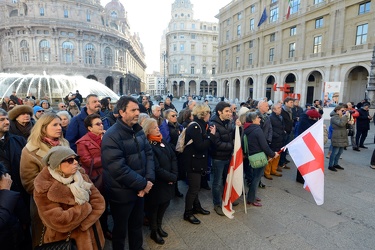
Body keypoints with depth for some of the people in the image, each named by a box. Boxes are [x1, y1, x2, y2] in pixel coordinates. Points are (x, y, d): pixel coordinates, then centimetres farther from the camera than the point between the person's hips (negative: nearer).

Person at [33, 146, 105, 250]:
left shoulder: (81, 176, -5)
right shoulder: (44, 189, -18)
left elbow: (99, 202, -9)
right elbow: (59, 222, -24)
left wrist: (79, 226, -19)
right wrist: (86, 207, -16)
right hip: (63, 241, -3)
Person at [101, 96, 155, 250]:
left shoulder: (138, 130, 2)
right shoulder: (112, 136, -21)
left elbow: (149, 153, 2)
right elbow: (118, 169, -27)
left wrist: (149, 179, -12)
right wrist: (143, 184, -20)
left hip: (140, 189, 7)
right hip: (122, 193, -6)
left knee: (137, 224, 25)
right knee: (121, 229, 17)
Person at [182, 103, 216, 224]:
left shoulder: (199, 126, 8)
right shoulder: (194, 127, -21)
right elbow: (200, 146, -27)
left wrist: (210, 134, 0)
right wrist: (212, 135, -20)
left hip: (198, 161, 9)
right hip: (193, 161, -9)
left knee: (195, 186, 21)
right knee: (194, 188, 1)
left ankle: (196, 207, 38)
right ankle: (188, 213, 16)